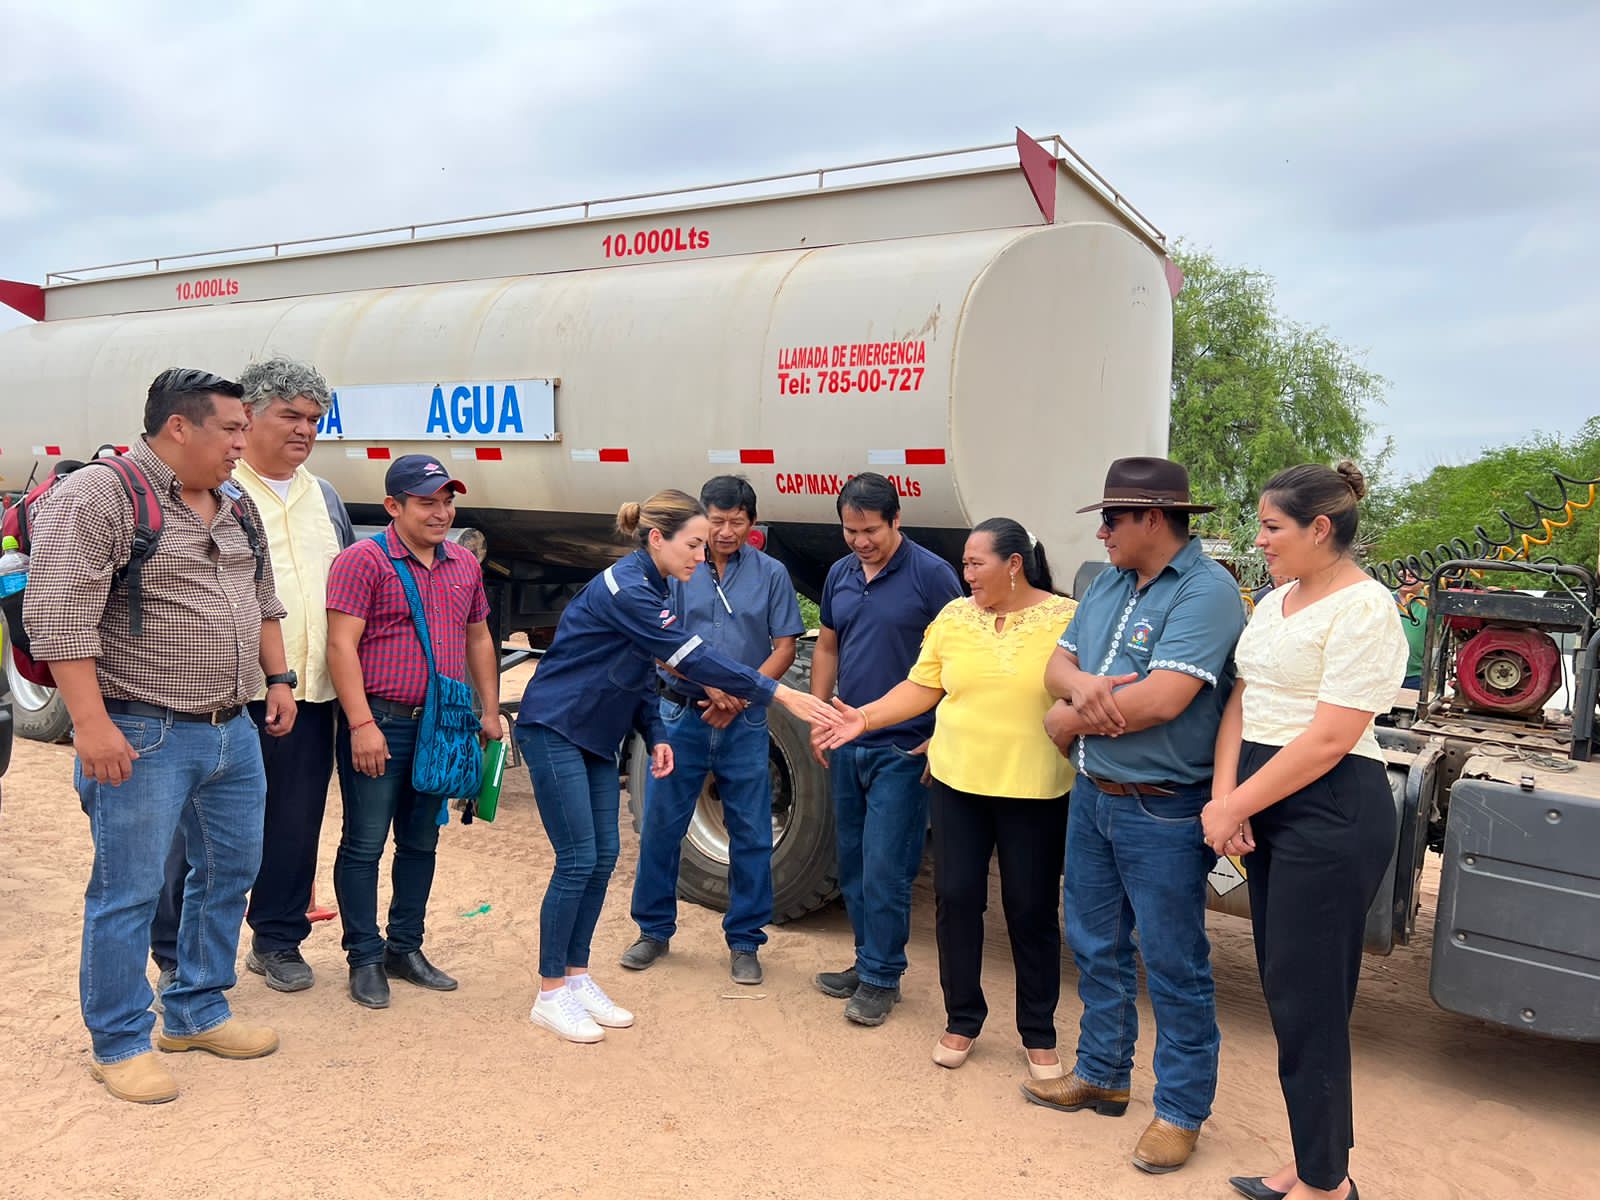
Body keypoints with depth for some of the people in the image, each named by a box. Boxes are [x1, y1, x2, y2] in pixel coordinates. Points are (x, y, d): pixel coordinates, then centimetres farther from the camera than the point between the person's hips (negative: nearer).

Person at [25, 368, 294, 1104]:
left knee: (229, 873, 16)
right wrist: (91, 723, -21)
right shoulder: (97, 497, -12)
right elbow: (58, 617, -18)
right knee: (128, 893, 4)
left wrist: (278, 678, 14)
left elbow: (262, 601, 22)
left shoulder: (236, 507, 12)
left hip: (234, 732, 8)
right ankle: (119, 1044, 21)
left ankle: (197, 1014, 33)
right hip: (143, 737, -8)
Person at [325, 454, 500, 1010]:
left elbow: (479, 640, 19)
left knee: (420, 843, 14)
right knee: (364, 844, 3)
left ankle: (406, 949, 26)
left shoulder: (464, 564, 12)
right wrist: (362, 724, -18)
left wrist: (490, 711, 14)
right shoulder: (363, 560, -8)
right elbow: (341, 644, -13)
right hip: (380, 723, -6)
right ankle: (365, 959, 15)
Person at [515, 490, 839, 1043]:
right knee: (578, 861, -6)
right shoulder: (625, 589, -22)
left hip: (596, 736, 9)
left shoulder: (652, 588, 8)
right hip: (554, 729, -9)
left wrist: (656, 736, 2)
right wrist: (778, 694, -27)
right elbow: (694, 658, -27)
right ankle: (551, 994, 7)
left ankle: (577, 978, 20)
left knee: (603, 857, 8)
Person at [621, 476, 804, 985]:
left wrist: (739, 696, -12)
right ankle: (654, 929, 26)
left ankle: (744, 941, 20)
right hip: (681, 713, 0)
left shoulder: (771, 574, 2)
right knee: (661, 826, 7)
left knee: (751, 835, 5)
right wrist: (709, 685, -18)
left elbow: (784, 648, 1)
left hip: (744, 720, 0)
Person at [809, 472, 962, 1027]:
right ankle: (867, 962, 29)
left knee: (885, 870, -3)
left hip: (902, 750, -7)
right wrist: (817, 719, 11)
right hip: (846, 745, 7)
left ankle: (881, 978, 12)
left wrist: (942, 737, -14)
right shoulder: (840, 574, 9)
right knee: (852, 865, 14)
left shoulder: (931, 575, -10)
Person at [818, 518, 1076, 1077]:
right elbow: (921, 687, 5)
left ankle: (1039, 1035, 27)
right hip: (959, 782, 3)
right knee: (955, 899, 8)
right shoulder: (954, 617, 3)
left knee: (1032, 910, 8)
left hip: (1035, 792, -3)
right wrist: (865, 716, -5)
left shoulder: (1066, 618, -7)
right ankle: (961, 1021, 28)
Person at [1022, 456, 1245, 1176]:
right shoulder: (1107, 584, 9)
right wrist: (1080, 684, -17)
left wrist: (1069, 719, -13)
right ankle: (1101, 1075, 39)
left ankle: (1181, 1110, 24)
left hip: (1163, 812, -8)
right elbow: (1057, 663, 8)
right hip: (1092, 794, 8)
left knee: (1173, 967, 6)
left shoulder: (1206, 590, -17)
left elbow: (1162, 700, -27)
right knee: (1097, 948, 20)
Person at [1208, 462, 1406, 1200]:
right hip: (1266, 807, 8)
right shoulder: (1274, 603, 12)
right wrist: (1223, 800, -5)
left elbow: (1328, 740, -19)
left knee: (1307, 1000, 2)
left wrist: (1235, 808, -13)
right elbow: (1241, 704, 9)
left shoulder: (1364, 610, -14)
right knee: (1288, 992, 15)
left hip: (1329, 812, -8)